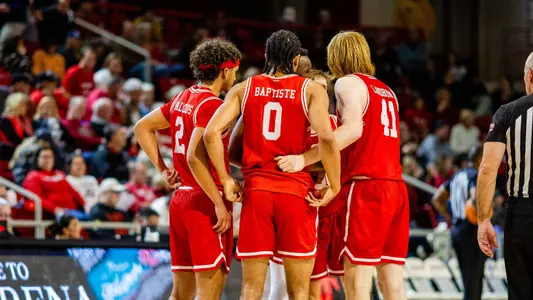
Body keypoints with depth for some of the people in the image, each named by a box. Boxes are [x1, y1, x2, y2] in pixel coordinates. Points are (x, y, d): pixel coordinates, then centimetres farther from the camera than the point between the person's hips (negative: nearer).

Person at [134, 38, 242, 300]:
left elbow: (143, 128, 22)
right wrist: (220, 203, -21)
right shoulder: (211, 104, -13)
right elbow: (194, 157, -23)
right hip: (205, 202, -9)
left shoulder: (182, 99, 13)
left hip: (180, 199, 9)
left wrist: (163, 169, 18)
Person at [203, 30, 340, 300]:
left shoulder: (244, 89, 9)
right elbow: (326, 137, -15)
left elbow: (212, 132, -3)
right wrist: (334, 187, -7)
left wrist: (225, 180, 3)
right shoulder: (311, 90, 1)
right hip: (297, 192, -2)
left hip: (255, 191, 2)